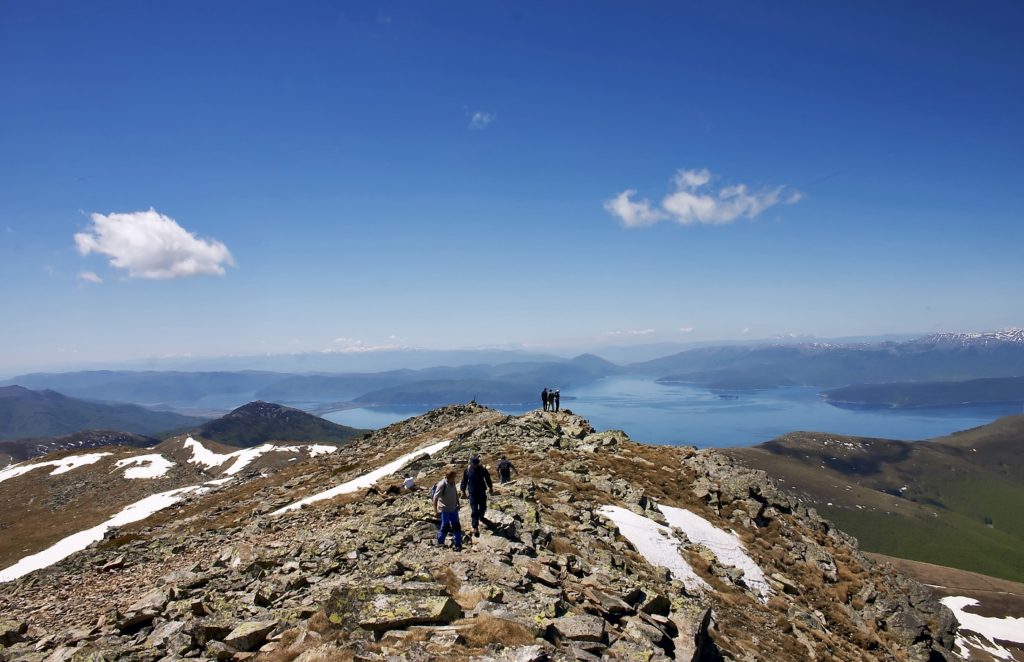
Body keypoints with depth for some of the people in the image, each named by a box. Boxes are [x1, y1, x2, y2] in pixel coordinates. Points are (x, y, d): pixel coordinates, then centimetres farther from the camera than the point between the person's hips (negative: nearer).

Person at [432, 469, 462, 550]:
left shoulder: (453, 483, -3)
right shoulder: (442, 485, -24)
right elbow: (435, 498, -22)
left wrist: (458, 504, 18)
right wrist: (435, 511, -23)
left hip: (454, 509, 6)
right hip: (445, 509, -6)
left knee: (456, 526, 10)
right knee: (445, 527, 4)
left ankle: (458, 544, 19)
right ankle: (440, 543, 24)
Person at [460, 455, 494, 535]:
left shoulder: (483, 469, -7)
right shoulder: (467, 470, -9)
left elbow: (487, 478, 7)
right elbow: (464, 480, 1)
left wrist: (490, 488, 15)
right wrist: (463, 490, 4)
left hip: (482, 491, 2)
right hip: (472, 492, -2)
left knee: (483, 507, 13)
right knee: (474, 510, -4)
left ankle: (481, 516, 45)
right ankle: (475, 527, 0)